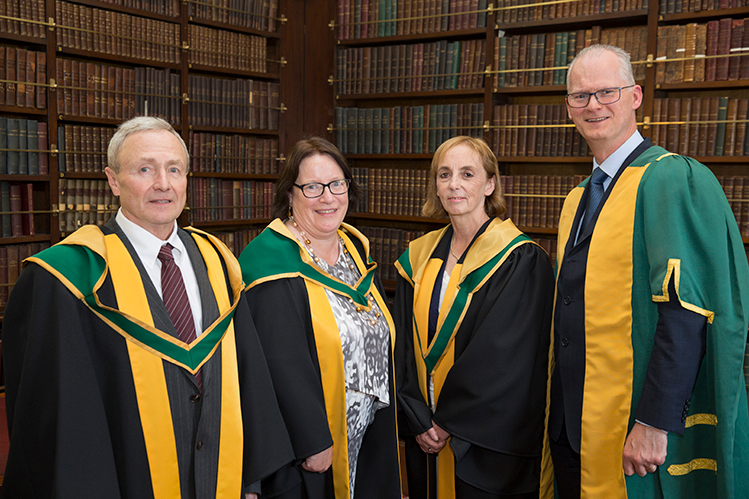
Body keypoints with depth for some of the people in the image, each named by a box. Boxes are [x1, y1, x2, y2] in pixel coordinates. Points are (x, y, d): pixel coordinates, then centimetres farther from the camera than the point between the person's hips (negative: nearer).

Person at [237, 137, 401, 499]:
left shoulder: (355, 248, 5)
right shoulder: (273, 262, -19)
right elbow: (282, 366, -23)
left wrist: (385, 422, 10)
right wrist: (313, 442, -20)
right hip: (305, 440, -7)